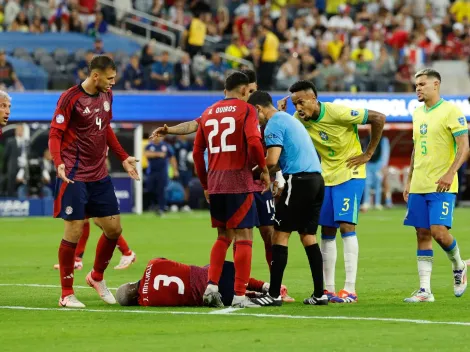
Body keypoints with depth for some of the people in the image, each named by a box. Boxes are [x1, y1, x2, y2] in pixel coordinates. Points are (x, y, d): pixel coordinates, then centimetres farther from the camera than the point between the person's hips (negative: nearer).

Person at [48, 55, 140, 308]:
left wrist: (123, 157, 20)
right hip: (75, 176, -7)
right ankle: (66, 294, 4)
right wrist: (58, 163, -30)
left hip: (100, 175, 7)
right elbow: (55, 134, -14)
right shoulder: (70, 98, -13)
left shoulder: (106, 95, 9)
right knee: (74, 232, -7)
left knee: (114, 228, 8)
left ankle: (97, 277, 31)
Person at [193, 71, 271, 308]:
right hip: (239, 182, -6)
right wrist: (263, 169, -4)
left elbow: (197, 151, 16)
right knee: (244, 237, -1)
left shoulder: (208, 113, 15)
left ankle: (211, 286, 5)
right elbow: (253, 142, -18)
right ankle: (239, 296, -5)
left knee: (223, 236, 17)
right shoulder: (246, 109, -3)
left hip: (214, 183, 6)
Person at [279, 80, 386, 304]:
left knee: (346, 226, -15)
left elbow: (378, 118, -19)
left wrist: (368, 154, -16)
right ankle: (328, 289, 11)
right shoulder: (299, 119, -3)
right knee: (327, 232, 6)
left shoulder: (337, 112, -23)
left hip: (349, 175, -7)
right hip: (327, 177, 7)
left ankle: (350, 289, -16)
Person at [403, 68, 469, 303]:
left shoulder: (451, 111, -8)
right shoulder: (418, 114, 15)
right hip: (419, 186, 7)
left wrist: (450, 173, -25)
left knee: (439, 231, -15)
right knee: (423, 235, 3)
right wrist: (409, 181, 18)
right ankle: (424, 290, 3)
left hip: (442, 186, -7)